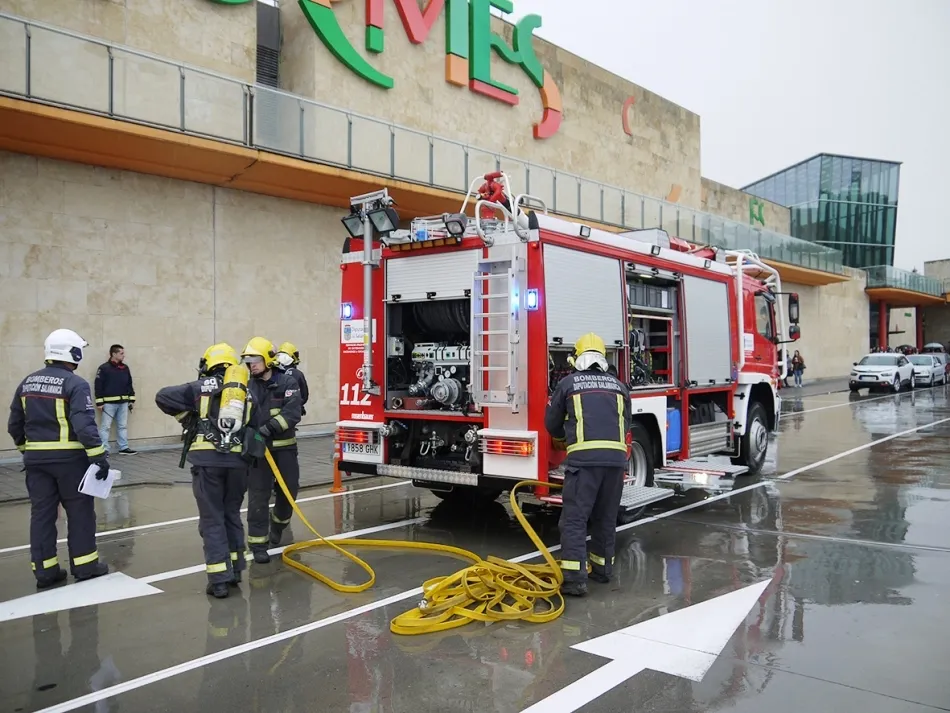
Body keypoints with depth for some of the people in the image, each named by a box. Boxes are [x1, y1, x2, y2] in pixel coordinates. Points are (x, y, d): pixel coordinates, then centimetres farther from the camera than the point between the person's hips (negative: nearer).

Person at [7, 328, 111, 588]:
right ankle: (84, 565, 13)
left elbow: (14, 424, 14)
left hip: (36, 458, 6)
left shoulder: (27, 382, 8)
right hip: (68, 457, -6)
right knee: (79, 510, 6)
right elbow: (84, 425, -22)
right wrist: (99, 457, -19)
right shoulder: (75, 384, -14)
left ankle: (45, 570, 14)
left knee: (42, 513, 10)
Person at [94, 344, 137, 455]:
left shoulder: (125, 368, 9)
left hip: (123, 402, 6)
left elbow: (129, 385, 15)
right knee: (105, 426, -1)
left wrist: (131, 399, 12)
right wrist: (100, 402, -12)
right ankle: (104, 449, 4)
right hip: (109, 403, -6)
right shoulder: (104, 368, -8)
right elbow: (98, 386, -9)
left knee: (123, 426, 11)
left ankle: (124, 448, 17)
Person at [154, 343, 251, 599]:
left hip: (207, 461, -3)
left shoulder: (200, 387, 3)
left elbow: (163, 396, -5)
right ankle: (234, 570, 26)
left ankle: (219, 579, 2)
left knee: (212, 520, 3)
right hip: (237, 461, 3)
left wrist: (186, 416, 7)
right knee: (232, 514, 19)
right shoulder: (245, 391, 13)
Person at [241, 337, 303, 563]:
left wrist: (270, 428, -29)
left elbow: (292, 413, -17)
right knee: (258, 496, -2)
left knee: (289, 489, 8)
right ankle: (258, 544, 4)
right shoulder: (247, 387, 1)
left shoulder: (287, 382, -6)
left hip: (284, 446, 0)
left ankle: (278, 524, 37)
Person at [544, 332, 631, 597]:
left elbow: (552, 423, 18)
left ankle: (575, 578, -9)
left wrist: (565, 437, 40)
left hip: (584, 457, -4)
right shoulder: (618, 386, 19)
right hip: (616, 457, 4)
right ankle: (602, 568, 28)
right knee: (606, 518, 18)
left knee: (574, 518, -3)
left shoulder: (568, 383, 9)